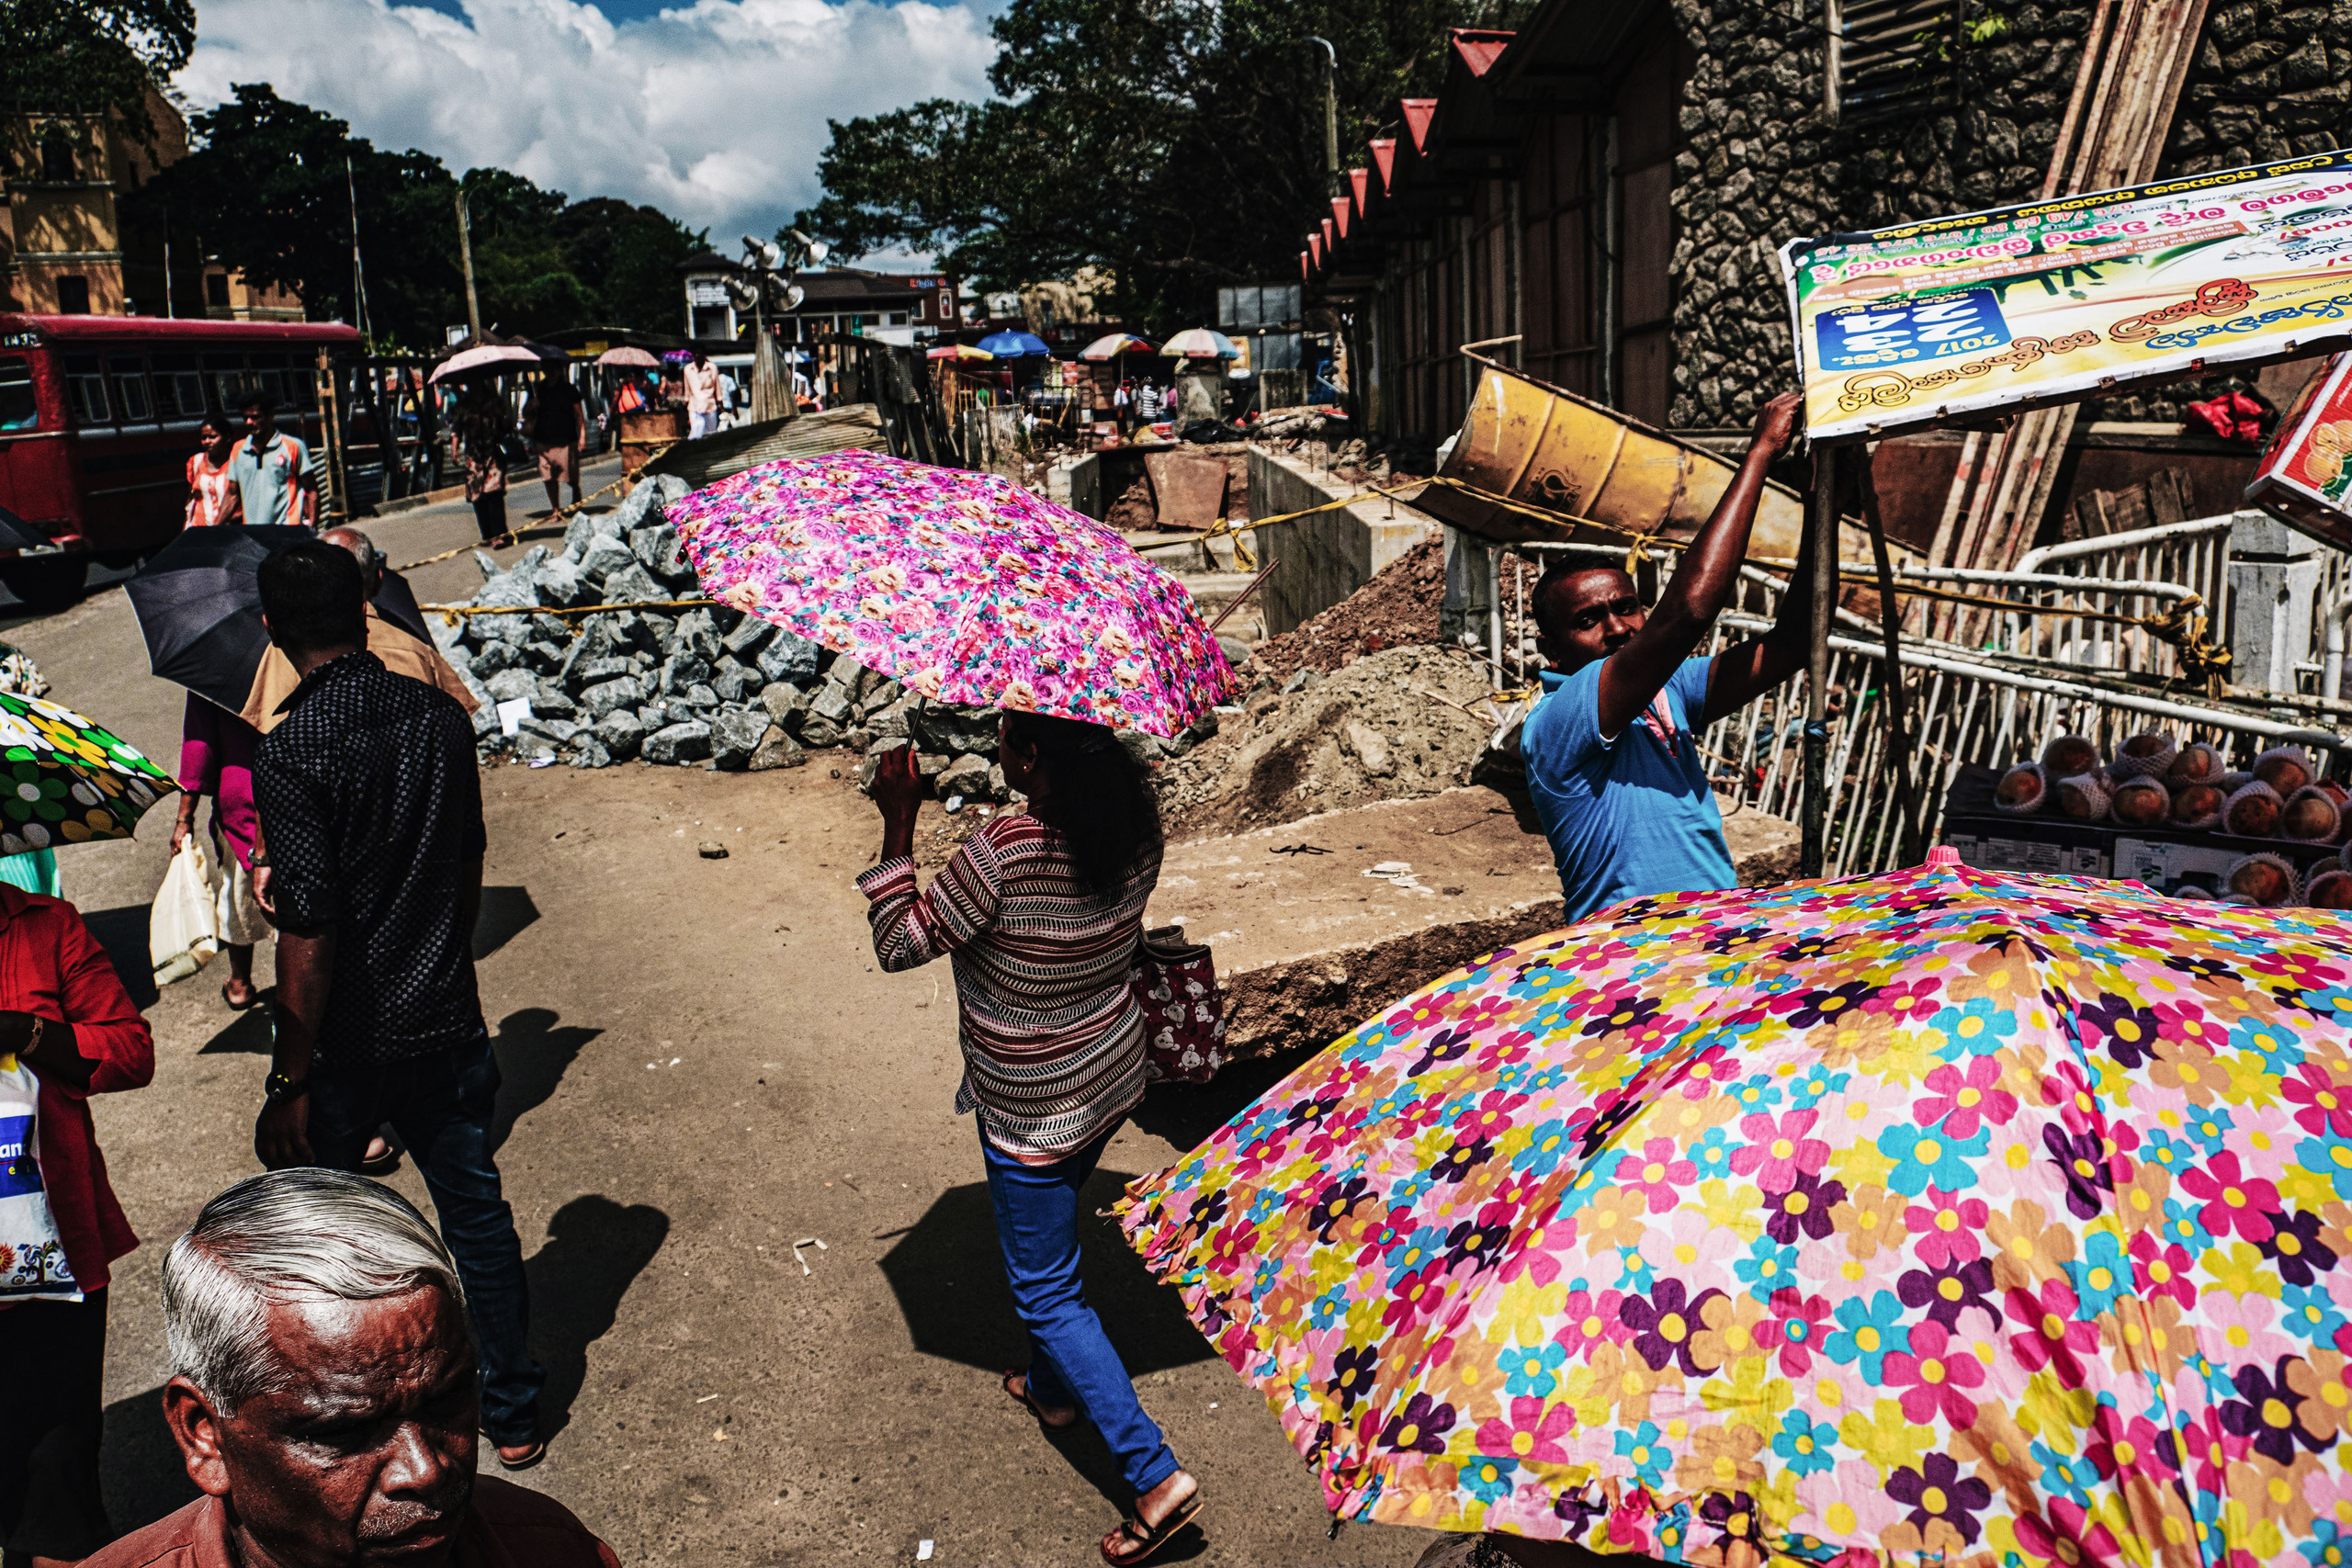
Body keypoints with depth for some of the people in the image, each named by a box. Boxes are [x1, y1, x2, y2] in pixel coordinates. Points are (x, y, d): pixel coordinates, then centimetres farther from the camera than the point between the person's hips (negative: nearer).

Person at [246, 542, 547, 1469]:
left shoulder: (289, 754, -19)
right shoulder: (442, 718, -2)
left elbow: (308, 935, -22)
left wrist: (291, 1084, -14)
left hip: (346, 1044, -4)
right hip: (447, 1025, 5)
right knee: (475, 1212, 16)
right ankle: (513, 1413, 28)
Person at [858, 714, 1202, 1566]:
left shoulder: (1003, 853, -33)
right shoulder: (1135, 831, -13)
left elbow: (900, 944, -19)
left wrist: (899, 819, -14)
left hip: (1032, 1113, -7)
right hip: (1110, 1081, 8)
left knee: (1048, 1291, 8)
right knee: (1045, 1240, 30)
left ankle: (1156, 1475, 9)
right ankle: (1053, 1388, 52)